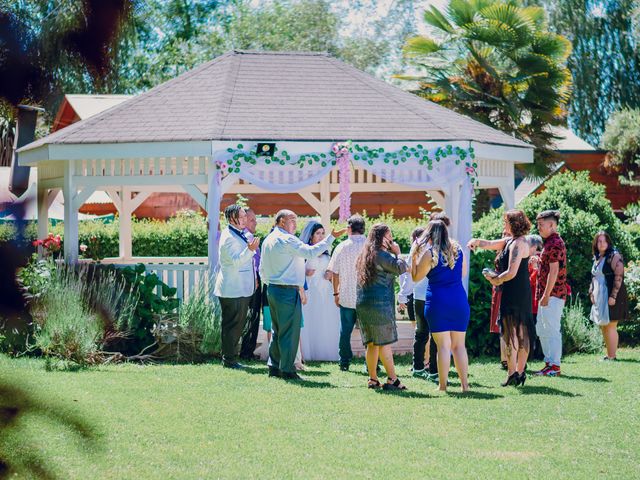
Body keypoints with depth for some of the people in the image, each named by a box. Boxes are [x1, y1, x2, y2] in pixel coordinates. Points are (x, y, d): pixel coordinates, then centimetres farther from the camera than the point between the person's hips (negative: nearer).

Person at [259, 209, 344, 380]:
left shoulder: (268, 240, 14)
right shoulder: (287, 240, -15)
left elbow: (262, 269, 17)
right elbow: (310, 252, -20)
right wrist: (331, 238, -16)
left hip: (272, 289, 9)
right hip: (288, 291, -9)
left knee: (278, 330, 15)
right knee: (290, 331, -4)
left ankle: (274, 367, 18)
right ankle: (287, 370, -3)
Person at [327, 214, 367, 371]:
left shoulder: (342, 247, -3)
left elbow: (334, 273, 1)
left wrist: (336, 293, 12)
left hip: (346, 296, 1)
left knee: (345, 330, 10)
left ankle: (344, 362, 13)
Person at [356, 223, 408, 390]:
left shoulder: (364, 256, 17)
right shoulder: (381, 255, -11)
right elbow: (400, 268, -16)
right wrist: (397, 253, -1)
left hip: (362, 303, 8)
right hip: (380, 303, -8)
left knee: (372, 343, 10)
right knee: (385, 343, -6)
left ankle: (373, 379, 10)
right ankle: (392, 379, -5)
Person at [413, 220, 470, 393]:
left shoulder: (429, 253, -7)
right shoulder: (457, 249, 7)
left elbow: (416, 277, -1)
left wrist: (413, 256, 5)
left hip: (438, 302, -4)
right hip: (459, 300, 4)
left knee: (443, 345, -3)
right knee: (459, 345, 8)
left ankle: (443, 385, -3)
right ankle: (464, 384, 6)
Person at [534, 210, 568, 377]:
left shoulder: (554, 243, -14)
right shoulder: (550, 242, 18)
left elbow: (554, 271, -20)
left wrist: (546, 295, -21)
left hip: (552, 294, -11)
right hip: (546, 294, 11)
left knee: (552, 330, -7)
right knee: (541, 330, 15)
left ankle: (555, 366, -5)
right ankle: (549, 362, 20)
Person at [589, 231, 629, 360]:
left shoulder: (614, 256, -9)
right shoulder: (597, 258, 16)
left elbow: (619, 276, -16)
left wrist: (613, 296, -22)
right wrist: (591, 293, 11)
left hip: (611, 297, -9)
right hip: (599, 298, 9)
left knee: (610, 326, -9)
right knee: (603, 327, 11)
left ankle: (612, 356, -7)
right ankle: (609, 354, 17)